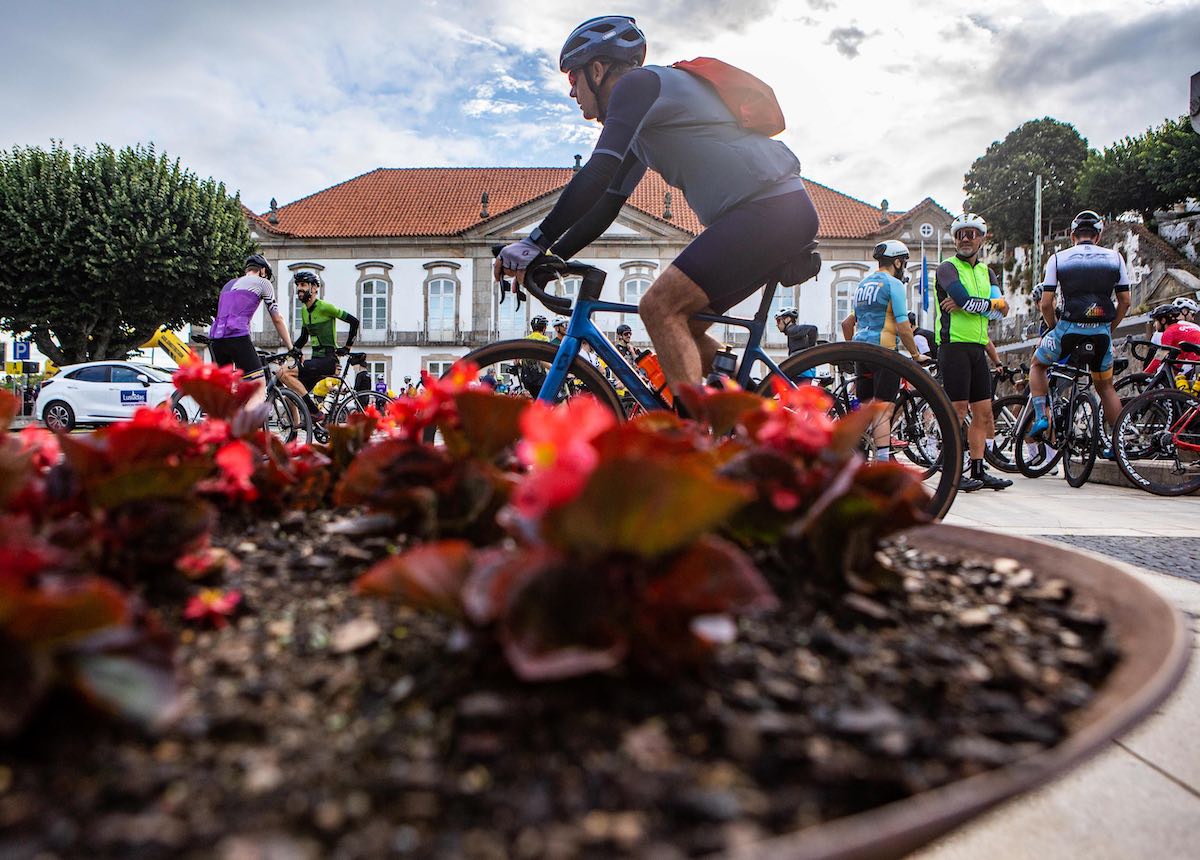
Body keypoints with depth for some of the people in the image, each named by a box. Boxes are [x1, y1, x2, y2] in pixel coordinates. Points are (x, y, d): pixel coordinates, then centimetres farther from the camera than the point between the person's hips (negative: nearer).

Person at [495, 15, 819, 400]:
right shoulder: (642, 125, 25)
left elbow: (597, 175, -18)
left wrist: (535, 243, -16)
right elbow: (607, 205, 24)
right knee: (684, 328, 11)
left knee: (659, 306, -17)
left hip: (770, 207, -10)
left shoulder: (639, 82, -5)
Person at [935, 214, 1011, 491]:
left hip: (978, 348, 7)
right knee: (958, 411, -8)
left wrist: (966, 303, -10)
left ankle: (978, 470, 13)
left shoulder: (986, 272, 19)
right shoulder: (947, 268, -1)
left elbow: (1002, 309, 3)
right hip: (953, 345, -7)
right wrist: (989, 304, -3)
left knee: (983, 413, 6)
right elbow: (964, 299, -19)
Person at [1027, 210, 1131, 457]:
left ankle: (1040, 416, 4)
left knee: (1038, 365, 23)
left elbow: (1046, 303, -1)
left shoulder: (1058, 258, 4)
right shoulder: (1115, 257, 10)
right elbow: (1125, 301, 8)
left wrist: (1055, 328, 14)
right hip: (1102, 331, 2)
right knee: (1105, 386, 20)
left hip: (1069, 328, -2)